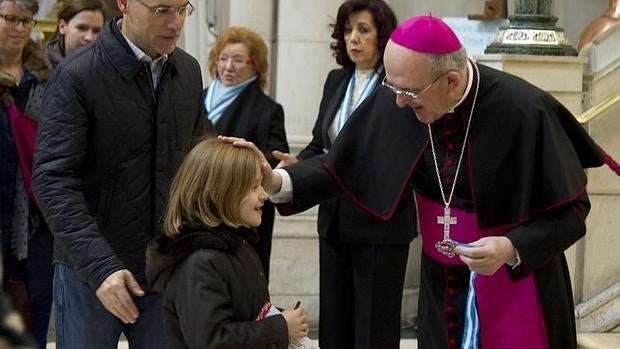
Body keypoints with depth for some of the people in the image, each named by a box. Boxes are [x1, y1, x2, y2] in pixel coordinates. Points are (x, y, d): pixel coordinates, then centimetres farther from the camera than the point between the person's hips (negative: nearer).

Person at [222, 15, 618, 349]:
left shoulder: (525, 112, -23)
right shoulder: (401, 107, -11)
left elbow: (572, 210, -16)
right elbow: (342, 167, 0)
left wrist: (512, 248, -31)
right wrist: (279, 181, -15)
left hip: (515, 286, -4)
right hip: (443, 286, 4)